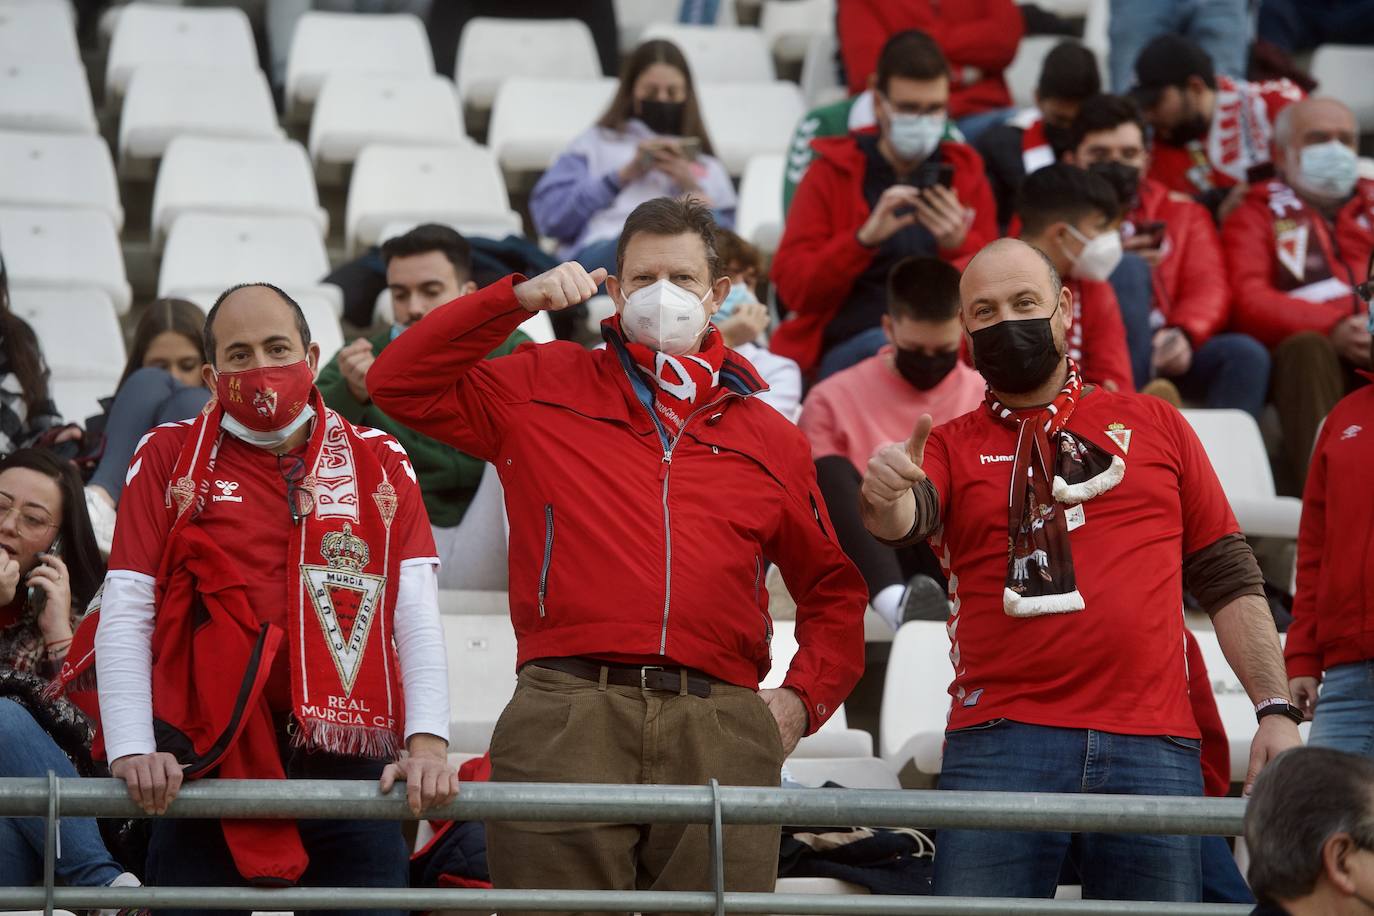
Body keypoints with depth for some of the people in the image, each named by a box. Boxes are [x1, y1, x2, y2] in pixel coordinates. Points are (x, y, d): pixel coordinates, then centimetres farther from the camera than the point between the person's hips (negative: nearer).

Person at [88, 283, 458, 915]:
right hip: (204, 768, -1)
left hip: (351, 767, 1)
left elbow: (417, 617, 5)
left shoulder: (379, 464, 13)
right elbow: (124, 619, 2)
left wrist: (427, 742, -11)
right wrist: (131, 751, -12)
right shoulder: (170, 460, 9)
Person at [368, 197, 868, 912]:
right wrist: (515, 299, 4)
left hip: (721, 734, 2)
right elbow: (400, 385, 11)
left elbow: (835, 590, 26)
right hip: (566, 716, -2)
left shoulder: (770, 439, 21)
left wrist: (803, 697, 10)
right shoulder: (546, 390, 17)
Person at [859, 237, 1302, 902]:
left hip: (1152, 746, 1)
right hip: (1000, 743, -1)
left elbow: (1228, 583, 14)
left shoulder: (1155, 425, 16)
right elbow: (904, 521, -10)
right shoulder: (950, 447, 13)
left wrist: (1275, 709, 4)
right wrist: (886, 499, -34)